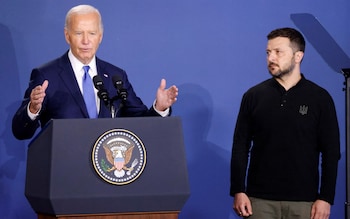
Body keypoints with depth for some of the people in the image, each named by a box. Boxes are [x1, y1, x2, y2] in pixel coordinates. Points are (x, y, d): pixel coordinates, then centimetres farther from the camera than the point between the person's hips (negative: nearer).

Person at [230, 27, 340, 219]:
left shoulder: (319, 98, 2)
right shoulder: (253, 96, 5)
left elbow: (331, 152, 1)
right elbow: (240, 147, 6)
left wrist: (326, 198, -5)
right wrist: (238, 191, -3)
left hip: (303, 201, -1)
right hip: (260, 199, 1)